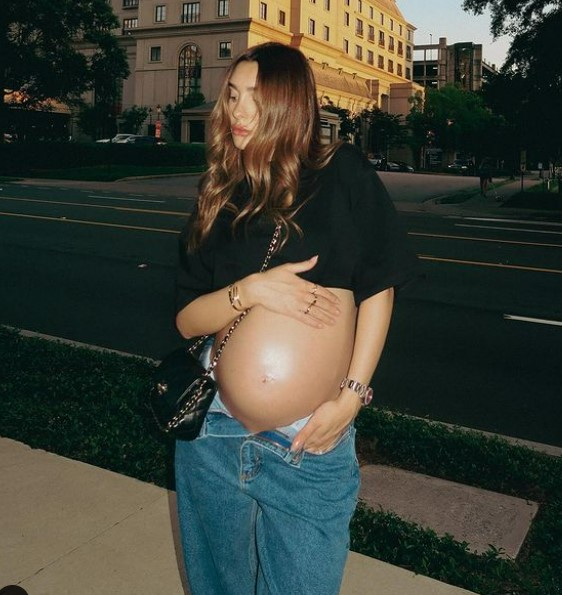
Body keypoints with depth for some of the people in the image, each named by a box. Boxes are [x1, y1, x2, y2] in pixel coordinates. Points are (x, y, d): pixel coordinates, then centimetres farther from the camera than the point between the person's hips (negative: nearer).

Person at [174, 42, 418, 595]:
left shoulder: (342, 172, -4)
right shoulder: (219, 195, 5)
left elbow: (379, 286, -3)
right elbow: (187, 319, 1)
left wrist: (352, 395, -10)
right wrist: (250, 290, -18)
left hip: (310, 446, -3)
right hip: (213, 432, 3)